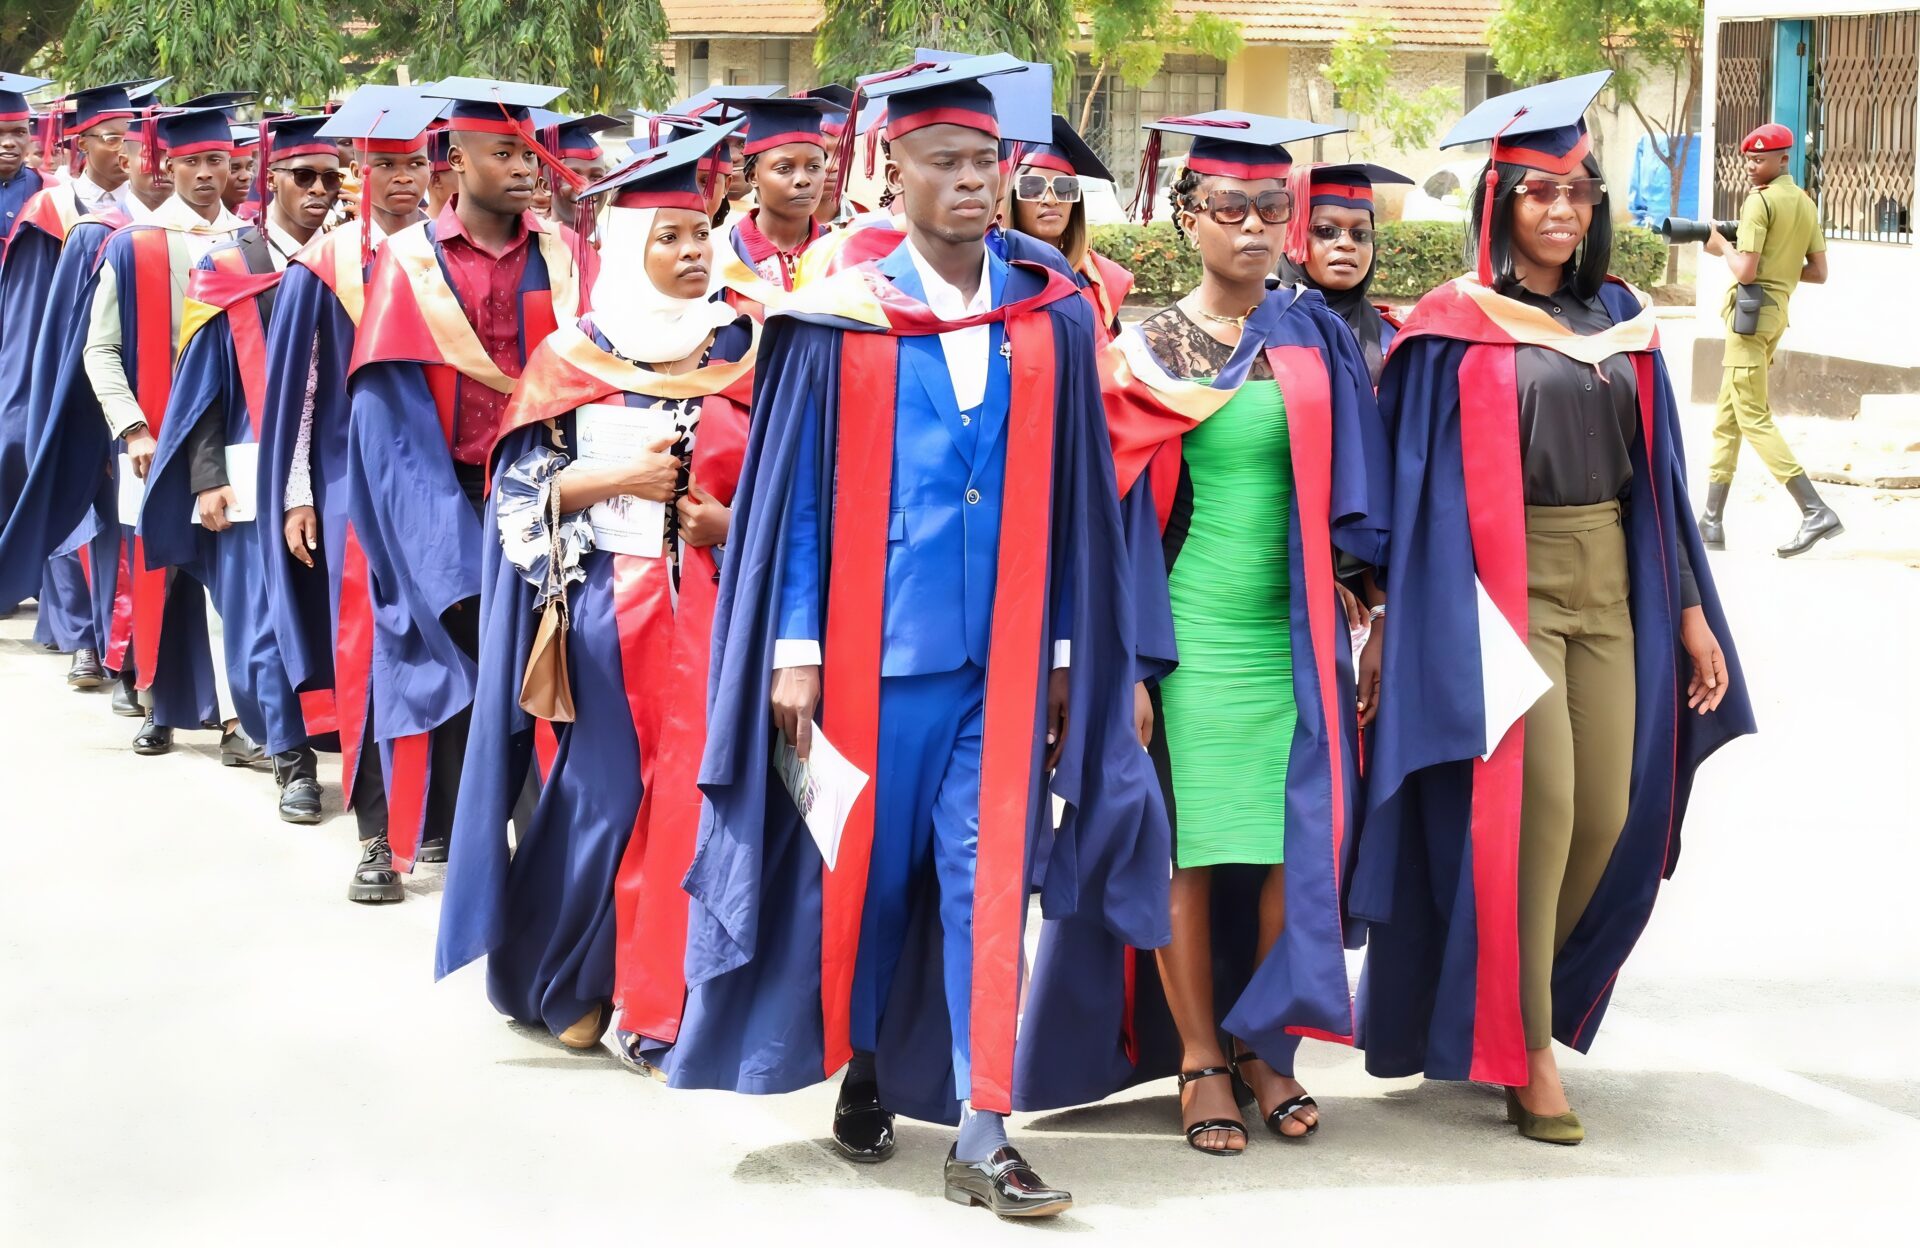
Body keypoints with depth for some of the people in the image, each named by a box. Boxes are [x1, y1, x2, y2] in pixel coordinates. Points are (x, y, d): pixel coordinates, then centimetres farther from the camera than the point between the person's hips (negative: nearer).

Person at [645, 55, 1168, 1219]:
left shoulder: (1052, 318, 4)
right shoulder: (843, 319, -1)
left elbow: (1073, 498, 7)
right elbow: (798, 491, -1)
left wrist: (1068, 649, 5)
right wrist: (795, 649, -5)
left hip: (1004, 655, 1)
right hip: (876, 648, -1)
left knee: (989, 884, -4)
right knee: (868, 873, 10)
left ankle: (983, 1135, -3)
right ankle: (862, 1069, 33)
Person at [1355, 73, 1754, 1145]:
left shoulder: (1620, 319, 13)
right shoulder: (1459, 327, -3)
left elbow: (1655, 471, 14)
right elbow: (1430, 487, -6)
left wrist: (1689, 608, 11)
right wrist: (1444, 620, -14)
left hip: (1609, 584, 6)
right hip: (1507, 584, -5)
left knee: (1610, 811, 1)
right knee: (1536, 805, -12)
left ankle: (1522, 1000, 23)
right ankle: (1527, 1054, -2)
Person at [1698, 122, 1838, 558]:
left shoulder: (1760, 200, -12)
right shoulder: (1806, 204, 13)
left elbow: (1745, 271, -18)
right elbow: (1819, 273, 12)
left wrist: (1723, 246, 0)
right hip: (1778, 311, 9)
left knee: (1753, 419, -9)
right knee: (1727, 418, 13)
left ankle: (1815, 511, -17)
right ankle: (1712, 522, 15)